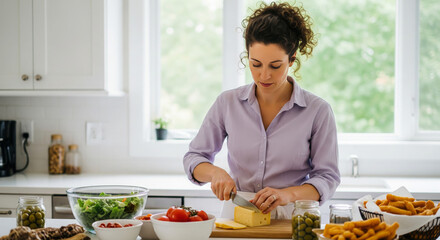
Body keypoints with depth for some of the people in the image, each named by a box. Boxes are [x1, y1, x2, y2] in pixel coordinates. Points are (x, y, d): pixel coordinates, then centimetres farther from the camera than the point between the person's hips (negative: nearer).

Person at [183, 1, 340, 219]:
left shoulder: (317, 110, -1)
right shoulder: (228, 103, 6)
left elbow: (327, 177, 0)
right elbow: (194, 158, 12)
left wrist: (288, 194, -18)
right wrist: (215, 173, -10)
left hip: (290, 219, -2)